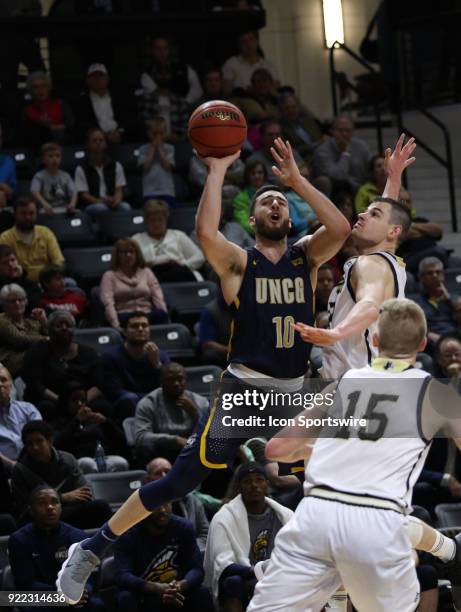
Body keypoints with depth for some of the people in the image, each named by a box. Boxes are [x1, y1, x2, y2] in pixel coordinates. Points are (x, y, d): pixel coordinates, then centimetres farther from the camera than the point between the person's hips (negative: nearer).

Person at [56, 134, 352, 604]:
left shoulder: (306, 256, 9)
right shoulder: (238, 262, -2)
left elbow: (340, 228, -12)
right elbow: (205, 232, -24)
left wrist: (296, 180, -12)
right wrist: (218, 170, -18)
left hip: (294, 390, 4)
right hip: (244, 386, -4)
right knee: (181, 480, -7)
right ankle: (91, 551, 3)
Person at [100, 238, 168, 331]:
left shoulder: (146, 272, 24)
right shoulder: (109, 276, 15)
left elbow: (158, 297, 10)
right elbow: (108, 302, -1)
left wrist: (164, 315, -11)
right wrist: (116, 325, -20)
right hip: (124, 317, -3)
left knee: (160, 314, -34)